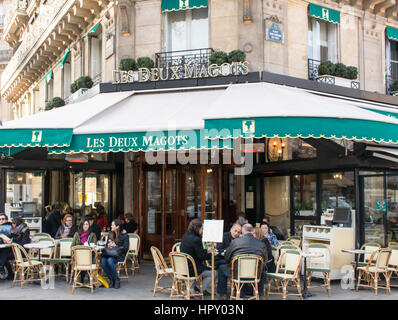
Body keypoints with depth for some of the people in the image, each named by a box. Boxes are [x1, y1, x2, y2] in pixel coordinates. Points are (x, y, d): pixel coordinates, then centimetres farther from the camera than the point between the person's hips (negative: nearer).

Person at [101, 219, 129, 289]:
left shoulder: (124, 236, -1)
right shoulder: (110, 235, 16)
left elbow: (125, 248, -6)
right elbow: (106, 245, 23)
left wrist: (115, 246, -13)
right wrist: (108, 246, -1)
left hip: (119, 255, -5)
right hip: (109, 254, 5)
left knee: (110, 260, -35)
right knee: (103, 260, -28)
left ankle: (117, 279, -18)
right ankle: (111, 279, -13)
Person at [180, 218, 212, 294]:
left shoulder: (185, 236, 6)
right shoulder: (196, 239, -22)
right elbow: (201, 257, -15)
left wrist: (206, 251, 17)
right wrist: (212, 254, 1)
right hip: (191, 269, -9)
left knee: (204, 267, 31)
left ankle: (196, 287, 29)